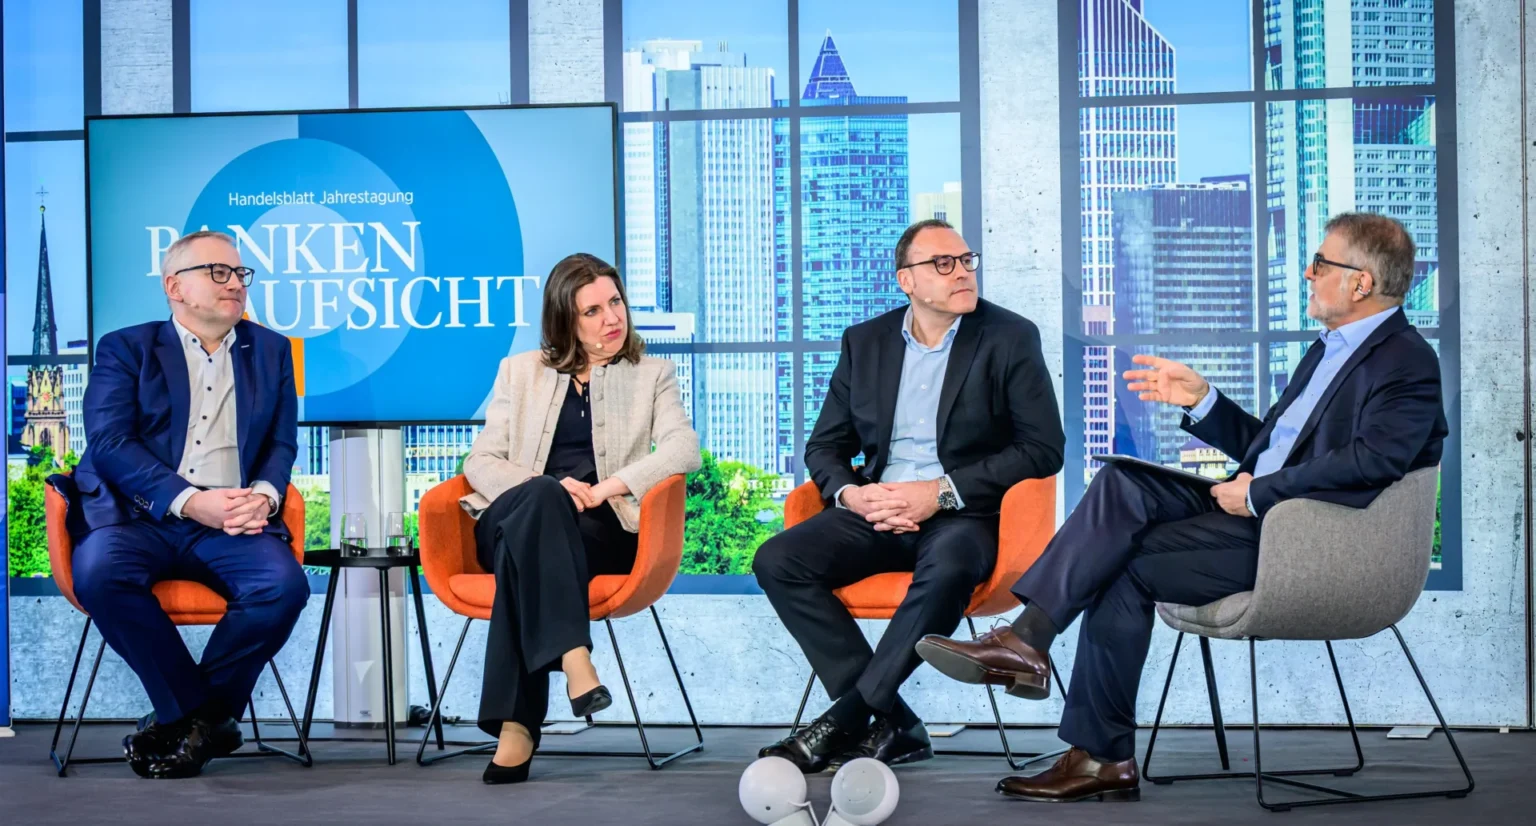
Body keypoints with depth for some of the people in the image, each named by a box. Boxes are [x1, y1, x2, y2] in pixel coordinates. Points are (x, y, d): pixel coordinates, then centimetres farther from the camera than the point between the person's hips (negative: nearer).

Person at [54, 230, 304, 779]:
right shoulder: (125, 349, 10)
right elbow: (109, 442, -4)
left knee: (283, 584, -30)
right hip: (141, 517, -1)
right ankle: (205, 717, -19)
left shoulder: (269, 350, 20)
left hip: (232, 524, 2)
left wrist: (264, 495, -10)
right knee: (98, 569, -34)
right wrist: (189, 501, -17)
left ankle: (191, 720, -10)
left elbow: (283, 441, 13)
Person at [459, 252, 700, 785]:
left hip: (603, 528, -1)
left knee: (527, 543, -36)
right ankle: (573, 660, -51)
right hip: (514, 519, 1)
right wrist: (545, 489, -12)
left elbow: (684, 449, -2)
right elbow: (481, 462, 10)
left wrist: (603, 488, -16)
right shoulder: (520, 371, 21)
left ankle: (516, 724, -43)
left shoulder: (652, 375, 17)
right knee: (538, 498, -37)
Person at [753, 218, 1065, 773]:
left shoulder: (1010, 338, 0)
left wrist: (943, 492, -16)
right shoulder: (865, 342, 11)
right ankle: (890, 725, -22)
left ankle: (842, 721, -28)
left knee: (947, 570, -39)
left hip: (964, 514, -4)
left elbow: (1043, 448, -7)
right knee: (778, 561, -21)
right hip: (875, 510, 4)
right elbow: (825, 446, 15)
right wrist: (849, 494, -10)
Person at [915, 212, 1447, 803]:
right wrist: (1200, 399, 14)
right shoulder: (1332, 348, 23)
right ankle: (1027, 638, -19)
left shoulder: (1406, 362, -9)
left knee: (1126, 565, -18)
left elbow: (1372, 460, -26)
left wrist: (1257, 494, -20)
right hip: (1259, 512, 9)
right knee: (1122, 485, -14)